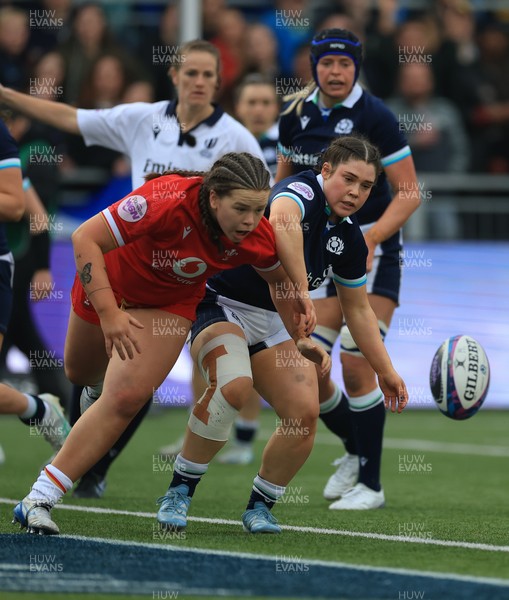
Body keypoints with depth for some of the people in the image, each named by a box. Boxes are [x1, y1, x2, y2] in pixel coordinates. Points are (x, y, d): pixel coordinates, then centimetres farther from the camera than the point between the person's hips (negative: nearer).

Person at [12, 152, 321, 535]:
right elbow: (85, 238, -35)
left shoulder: (257, 236, -26)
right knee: (80, 374, 24)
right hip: (110, 282, -1)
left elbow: (280, 278, -1)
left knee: (124, 398, -16)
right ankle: (97, 389, 65)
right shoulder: (168, 201, -41)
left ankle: (41, 497, -10)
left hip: (169, 304, 1)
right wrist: (108, 312, -39)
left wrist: (300, 338, -12)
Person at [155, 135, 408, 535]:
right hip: (221, 304, -7)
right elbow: (282, 220, -48)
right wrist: (301, 294, -53)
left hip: (272, 322, 8)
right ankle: (179, 492, -17)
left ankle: (260, 506, 14)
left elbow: (358, 309, 16)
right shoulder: (302, 190, -21)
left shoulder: (350, 239, 3)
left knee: (305, 413, -9)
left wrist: (386, 372, 12)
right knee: (233, 386, -34)